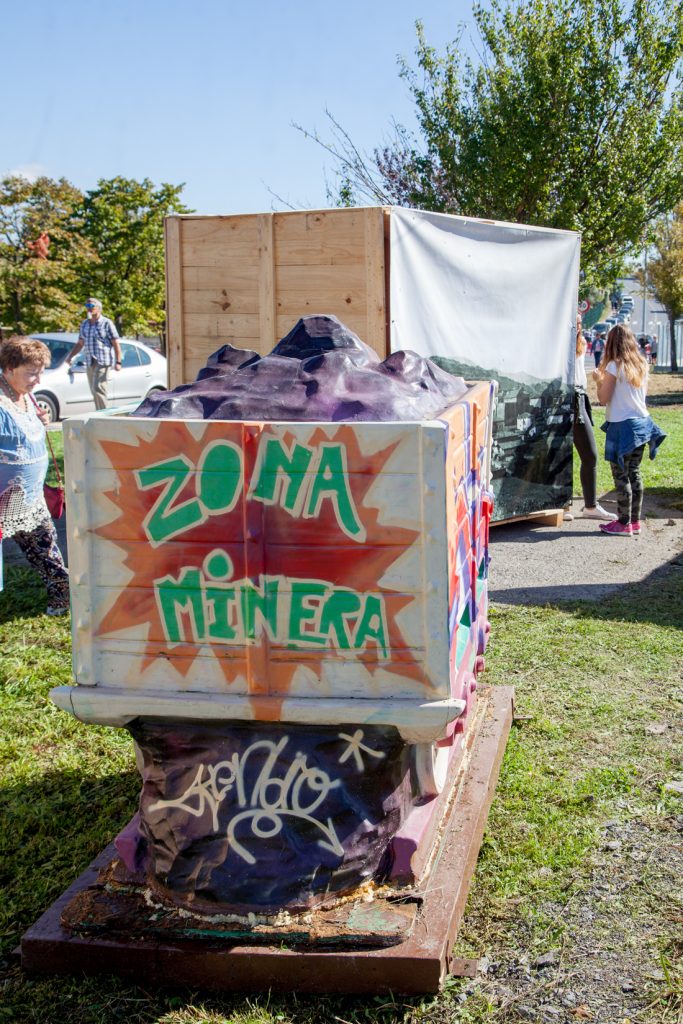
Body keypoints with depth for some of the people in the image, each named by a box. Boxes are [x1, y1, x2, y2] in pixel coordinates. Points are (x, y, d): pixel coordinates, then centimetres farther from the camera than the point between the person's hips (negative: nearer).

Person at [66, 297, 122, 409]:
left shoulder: (107, 323, -3)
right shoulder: (84, 324, 15)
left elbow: (116, 344, -5)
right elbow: (80, 343, 21)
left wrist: (118, 362, -13)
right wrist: (70, 356, 10)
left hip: (103, 362, -7)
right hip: (89, 362, 7)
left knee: (98, 388, -17)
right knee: (94, 391, 8)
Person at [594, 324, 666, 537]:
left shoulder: (614, 366, -13)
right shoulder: (641, 364, 7)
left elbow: (603, 398, -13)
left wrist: (599, 380, 5)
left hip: (622, 426, -7)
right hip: (641, 424, 7)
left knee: (621, 476, -1)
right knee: (634, 473, 14)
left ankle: (624, 524, 1)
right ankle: (635, 521, 18)